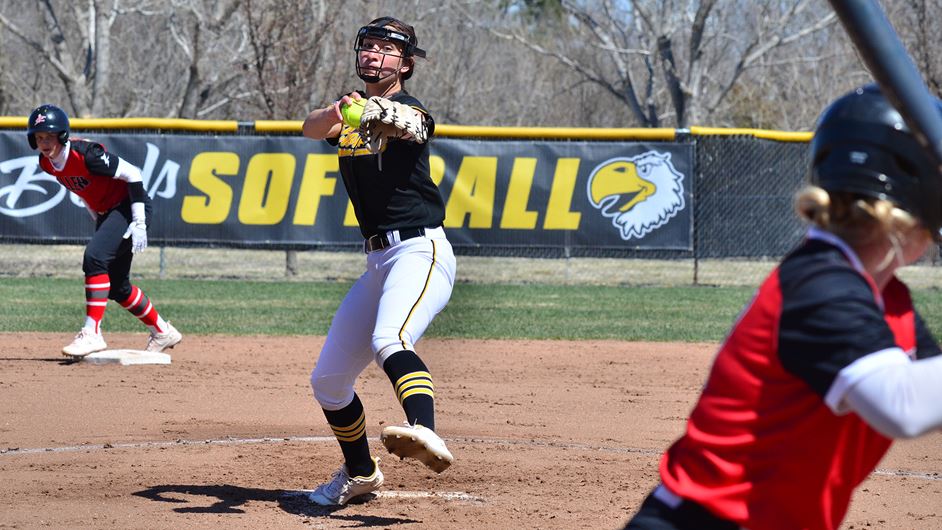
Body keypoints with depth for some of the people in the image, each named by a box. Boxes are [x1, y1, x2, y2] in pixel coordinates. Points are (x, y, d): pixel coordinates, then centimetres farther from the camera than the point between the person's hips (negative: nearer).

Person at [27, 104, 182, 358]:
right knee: (115, 286, 11)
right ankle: (162, 332, 30)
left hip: (129, 207, -9)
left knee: (94, 256, -26)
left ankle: (92, 334, -25)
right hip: (105, 213, 9)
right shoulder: (47, 162, -3)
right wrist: (98, 222, 17)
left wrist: (139, 223, -26)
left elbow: (133, 175, -24)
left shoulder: (85, 154, -27)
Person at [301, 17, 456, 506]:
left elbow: (412, 127, -31)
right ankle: (360, 473, 32)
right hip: (377, 262, 8)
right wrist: (336, 114, -33)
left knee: (389, 341, -36)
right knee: (327, 380, 12)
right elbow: (310, 128, -9)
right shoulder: (348, 114, 12)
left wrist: (381, 114, -55)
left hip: (421, 251, -8)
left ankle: (425, 435, -58)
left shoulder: (411, 110, -6)